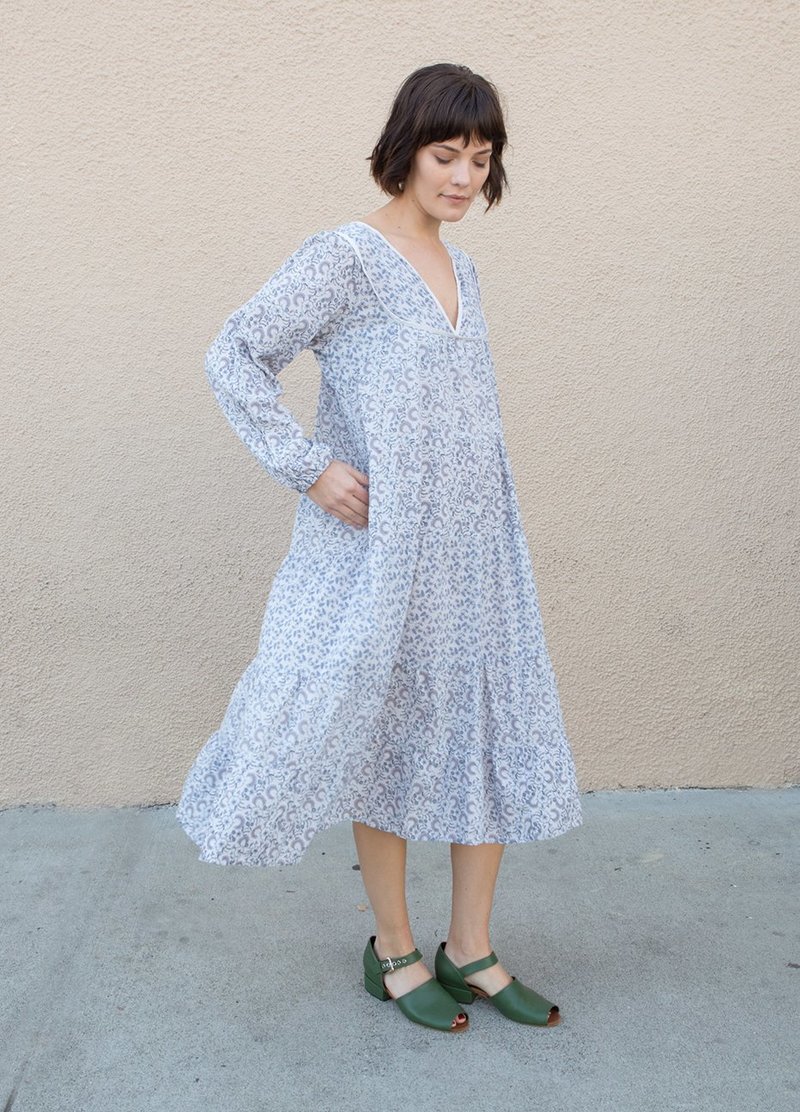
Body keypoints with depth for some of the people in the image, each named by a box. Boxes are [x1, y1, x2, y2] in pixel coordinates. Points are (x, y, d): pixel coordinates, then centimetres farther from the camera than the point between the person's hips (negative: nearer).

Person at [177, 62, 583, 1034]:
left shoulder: (459, 270, 13)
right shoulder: (345, 258, -9)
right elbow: (233, 358, -14)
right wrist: (308, 470, -17)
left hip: (473, 551, 7)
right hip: (381, 551, -7)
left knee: (494, 737, 10)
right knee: (387, 739, 6)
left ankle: (470, 952, 26)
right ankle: (392, 950, 26)